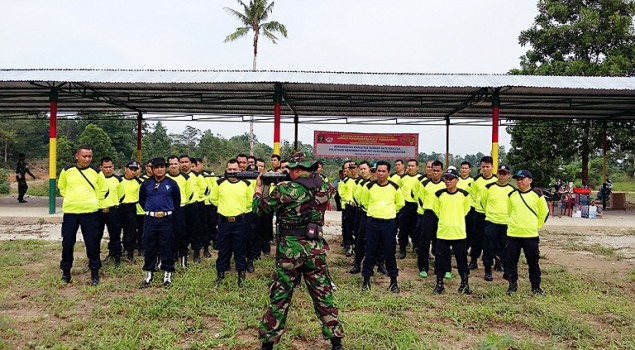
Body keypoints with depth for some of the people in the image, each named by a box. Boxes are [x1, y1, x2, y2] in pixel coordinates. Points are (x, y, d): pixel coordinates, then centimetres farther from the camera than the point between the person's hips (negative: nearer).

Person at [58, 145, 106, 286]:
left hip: (90, 212, -1)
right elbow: (61, 187, 18)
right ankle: (66, 271, 23)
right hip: (70, 211, 2)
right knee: (67, 242, 8)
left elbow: (102, 190, 11)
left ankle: (95, 272, 12)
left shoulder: (96, 172, -1)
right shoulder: (67, 170, 1)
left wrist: (91, 201, 5)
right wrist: (70, 199, 9)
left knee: (92, 243, 0)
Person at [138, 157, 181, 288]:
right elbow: (142, 200, 17)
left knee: (167, 247, 3)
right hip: (150, 219, 2)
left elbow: (177, 201, 9)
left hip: (167, 219, -2)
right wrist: (150, 211, 14)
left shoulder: (172, 183, -1)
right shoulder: (146, 184, 4)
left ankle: (167, 275, 13)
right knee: (149, 247, 6)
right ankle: (148, 275, 17)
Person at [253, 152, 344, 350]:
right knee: (323, 296, 14)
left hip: (290, 249, -3)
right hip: (316, 249, 4)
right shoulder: (323, 187, 2)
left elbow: (260, 208, 1)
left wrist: (258, 187, 17)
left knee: (279, 297, 10)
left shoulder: (286, 190, -12)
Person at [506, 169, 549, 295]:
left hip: (531, 235, -2)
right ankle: (513, 285, 18)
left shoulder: (537, 195, -3)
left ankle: (536, 287, 20)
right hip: (513, 234, 2)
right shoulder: (512, 195, 3)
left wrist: (536, 226, 8)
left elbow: (544, 212, 7)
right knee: (511, 261, 6)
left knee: (533, 262, 7)